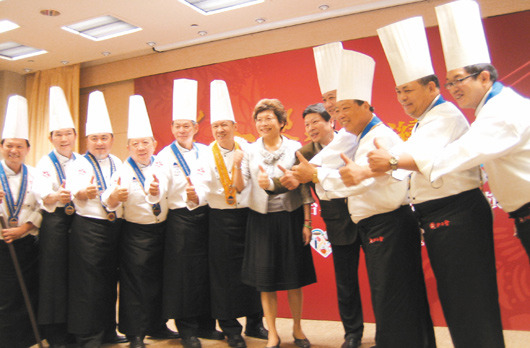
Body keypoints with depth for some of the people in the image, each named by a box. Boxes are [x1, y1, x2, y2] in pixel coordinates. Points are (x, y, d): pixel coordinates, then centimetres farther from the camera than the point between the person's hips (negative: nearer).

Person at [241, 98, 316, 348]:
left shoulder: (294, 148, 0)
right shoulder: (250, 151, 3)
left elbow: (304, 187, 0)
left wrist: (307, 222, -2)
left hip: (290, 218, -1)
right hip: (261, 220, 1)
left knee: (293, 278, 8)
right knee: (265, 280, 7)